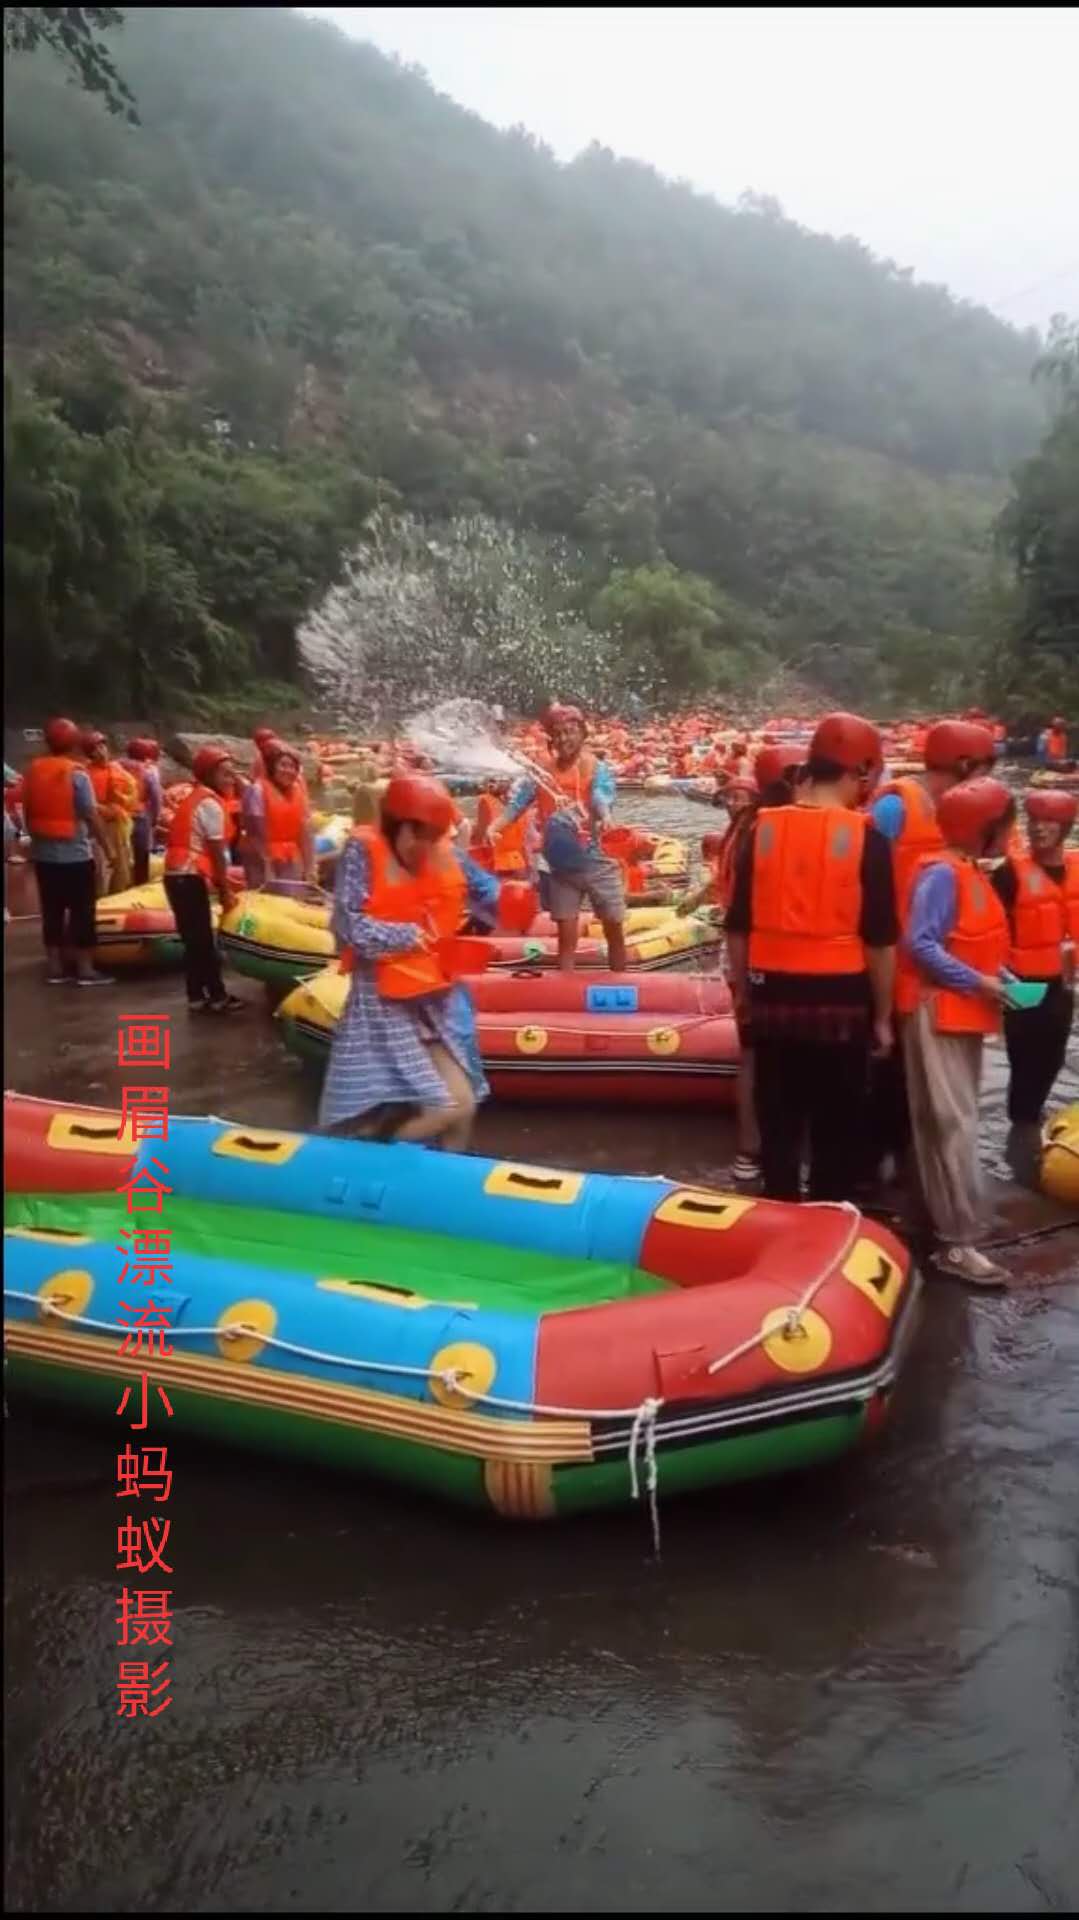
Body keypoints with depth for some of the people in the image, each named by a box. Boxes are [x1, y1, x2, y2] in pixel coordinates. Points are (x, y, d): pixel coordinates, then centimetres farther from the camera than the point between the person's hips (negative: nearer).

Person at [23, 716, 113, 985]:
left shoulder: (33, 769, 4)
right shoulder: (76, 773, -14)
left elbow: (28, 811, 10)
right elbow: (90, 815, -16)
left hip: (43, 852, 6)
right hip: (75, 854, -6)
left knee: (52, 910, 11)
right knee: (82, 911, 2)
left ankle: (54, 967, 16)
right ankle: (85, 969, 4)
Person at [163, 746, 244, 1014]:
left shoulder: (193, 798, 20)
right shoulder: (210, 803, -10)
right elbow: (217, 852, -11)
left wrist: (221, 884, 16)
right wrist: (224, 890, -4)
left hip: (176, 874, 9)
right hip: (190, 877, -9)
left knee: (194, 939, 12)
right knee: (203, 940, -3)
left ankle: (197, 997, 16)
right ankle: (217, 997, 4)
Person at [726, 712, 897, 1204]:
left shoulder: (762, 828, 0)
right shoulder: (866, 837, -9)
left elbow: (738, 926, 4)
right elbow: (880, 939, -8)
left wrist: (742, 992, 16)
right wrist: (882, 1016, 2)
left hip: (773, 996, 3)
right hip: (839, 1000, -3)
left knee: (778, 1123, 14)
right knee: (837, 1129, 11)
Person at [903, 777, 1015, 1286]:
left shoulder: (971, 873, 13)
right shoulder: (942, 873, -16)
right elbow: (920, 945, -22)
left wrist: (997, 975, 2)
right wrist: (979, 983, -20)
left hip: (965, 1014, 10)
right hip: (940, 1014, -10)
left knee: (955, 1121, 14)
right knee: (953, 1124, -10)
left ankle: (938, 1218, 24)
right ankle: (956, 1242, -8)